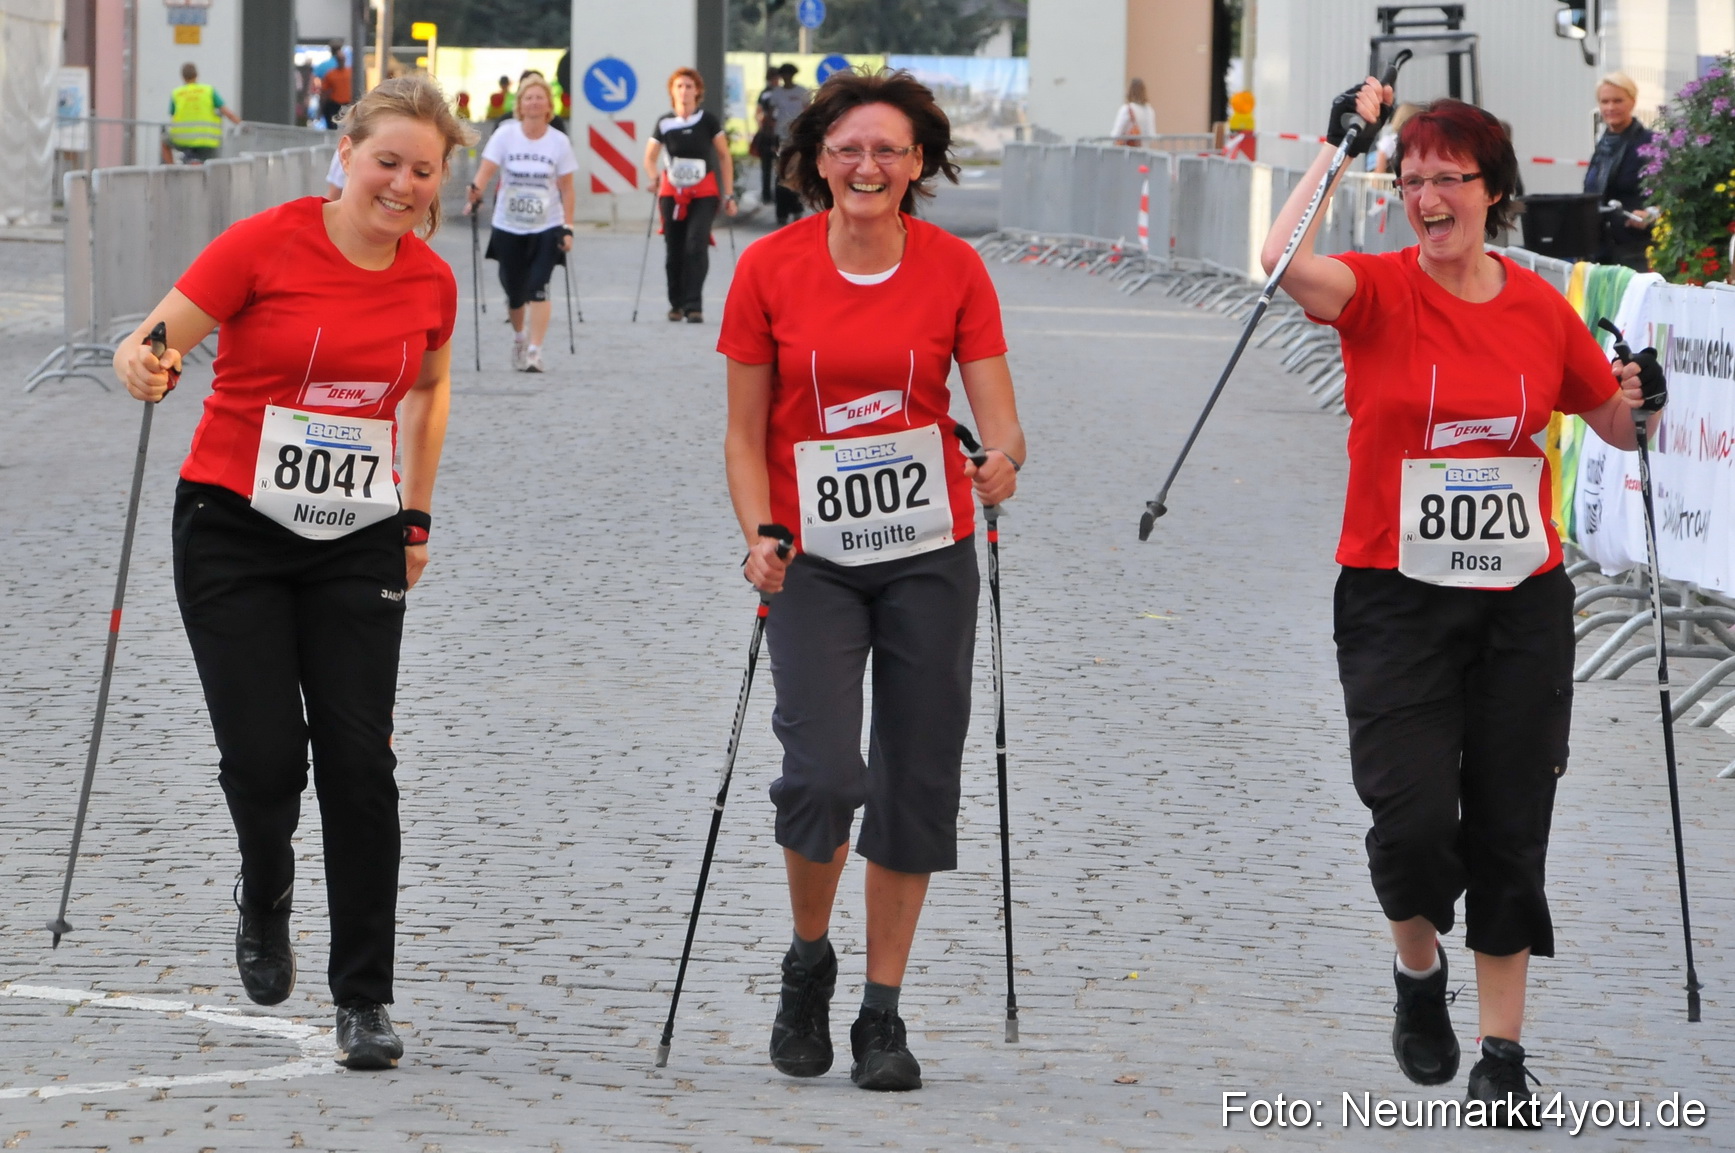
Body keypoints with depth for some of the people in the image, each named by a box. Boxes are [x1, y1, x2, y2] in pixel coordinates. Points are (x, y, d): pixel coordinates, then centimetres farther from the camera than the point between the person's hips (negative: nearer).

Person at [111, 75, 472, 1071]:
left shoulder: (432, 282, 2)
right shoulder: (267, 244, -10)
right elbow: (151, 347, -9)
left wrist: (417, 512, 19)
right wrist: (145, 366, -32)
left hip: (358, 543, 3)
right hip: (234, 531, -3)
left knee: (360, 762, -5)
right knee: (265, 758, -9)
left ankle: (366, 998, 5)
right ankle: (266, 899, 26)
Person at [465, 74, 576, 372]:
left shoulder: (559, 142, -3)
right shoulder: (505, 135, -4)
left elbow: (566, 189, 2)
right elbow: (487, 169, -14)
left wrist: (567, 229, -3)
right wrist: (476, 192, -35)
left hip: (546, 228, -1)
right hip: (509, 227, 1)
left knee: (537, 289, -16)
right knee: (514, 292, 10)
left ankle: (534, 351, -14)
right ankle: (519, 337, 39)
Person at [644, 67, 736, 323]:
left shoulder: (708, 121, -3)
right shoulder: (665, 124, 1)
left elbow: (724, 156, 4)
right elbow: (650, 157, 10)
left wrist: (728, 195, 1)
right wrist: (654, 175, -13)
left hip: (704, 194, -2)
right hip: (672, 193, 2)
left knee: (696, 245, -16)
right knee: (674, 250, 4)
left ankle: (694, 306, -18)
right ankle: (677, 304, 20)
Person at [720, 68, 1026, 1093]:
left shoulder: (955, 269, -2)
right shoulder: (771, 269, -4)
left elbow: (998, 413, -4)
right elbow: (745, 432, 1)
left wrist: (1004, 459, -27)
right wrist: (760, 534, -14)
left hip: (928, 552, 2)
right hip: (814, 556, -2)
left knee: (918, 781, 3)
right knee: (823, 773, -17)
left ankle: (883, 1014, 15)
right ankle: (809, 960, 11)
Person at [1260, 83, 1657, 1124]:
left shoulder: (1541, 309, 3)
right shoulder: (1380, 293, -5)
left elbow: (1616, 423, 15)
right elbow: (1283, 260, -27)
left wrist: (1640, 406, -8)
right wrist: (1343, 141, -21)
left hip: (1522, 604, 2)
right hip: (1397, 598, -2)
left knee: (1510, 828, 4)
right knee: (1414, 817, -12)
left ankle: (1503, 1051, 14)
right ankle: (1418, 972, 20)